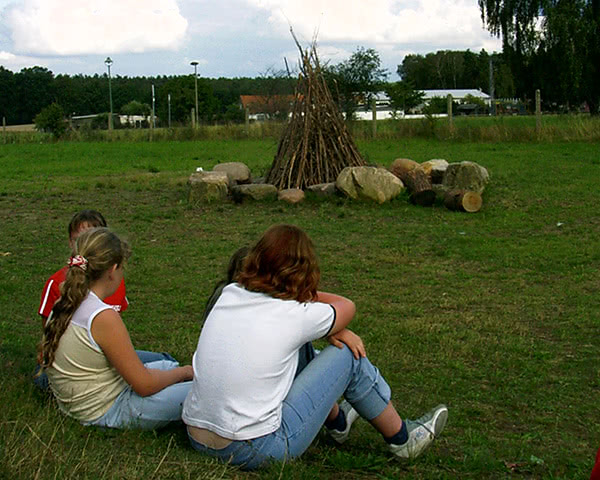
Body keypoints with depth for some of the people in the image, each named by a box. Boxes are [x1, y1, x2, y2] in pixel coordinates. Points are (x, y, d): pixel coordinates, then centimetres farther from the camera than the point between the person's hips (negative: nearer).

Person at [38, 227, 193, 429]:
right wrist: (184, 372, -2)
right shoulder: (103, 317, -27)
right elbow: (144, 385, -22)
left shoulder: (61, 307, -2)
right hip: (107, 412, -9)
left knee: (167, 365, 25)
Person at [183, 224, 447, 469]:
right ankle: (402, 440, 24)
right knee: (348, 355, 4)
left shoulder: (229, 294, 2)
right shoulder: (295, 316, -12)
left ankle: (337, 420, 46)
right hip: (254, 452, -6)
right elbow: (347, 306, 10)